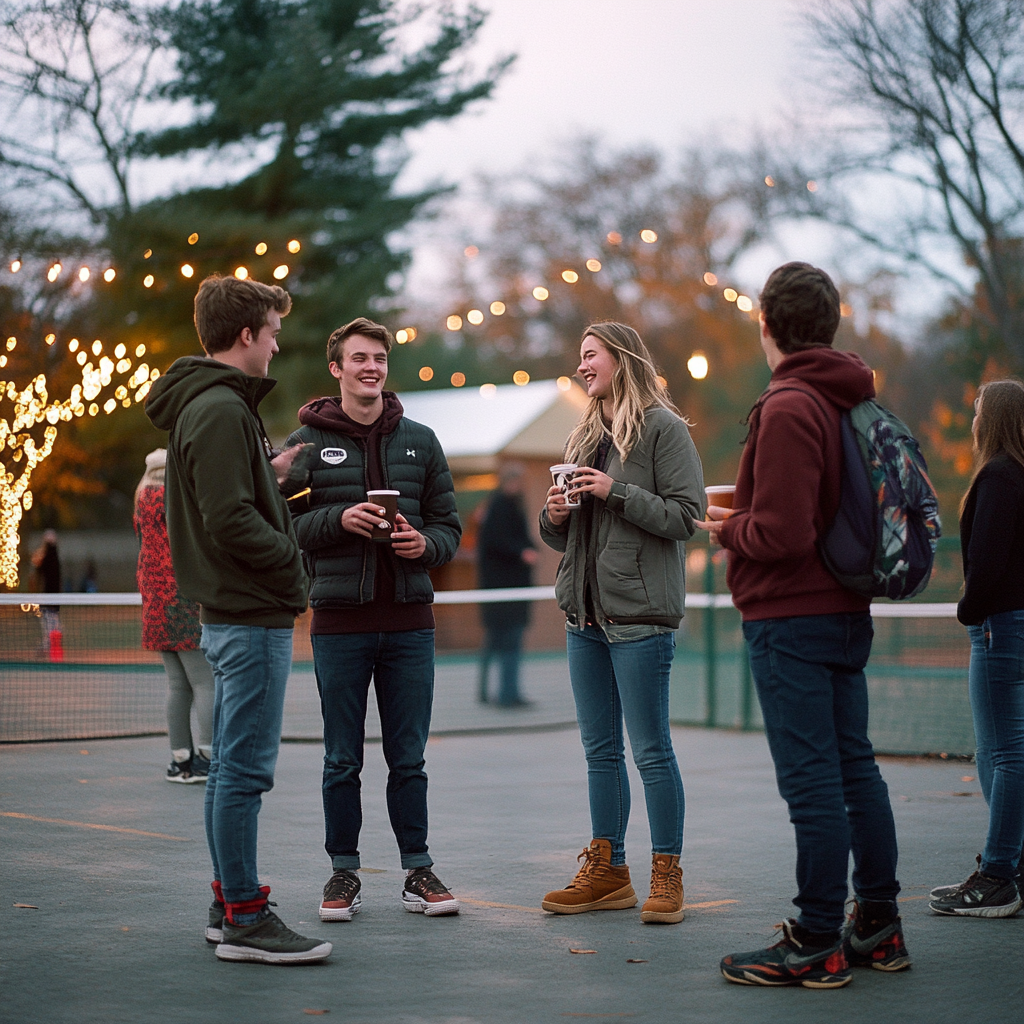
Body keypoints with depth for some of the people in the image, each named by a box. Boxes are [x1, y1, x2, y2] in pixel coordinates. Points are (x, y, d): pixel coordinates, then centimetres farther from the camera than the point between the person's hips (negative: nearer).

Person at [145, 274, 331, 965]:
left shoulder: (204, 406, 16)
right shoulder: (222, 410, -16)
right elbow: (230, 524, -22)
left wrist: (268, 473, 14)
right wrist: (293, 560, -11)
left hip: (233, 614, 11)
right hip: (253, 616, -11)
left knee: (232, 767, 14)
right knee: (246, 768, -6)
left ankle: (230, 905, 21)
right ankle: (244, 918, -1)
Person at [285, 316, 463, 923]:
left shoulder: (420, 441, 9)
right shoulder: (307, 442, 3)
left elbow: (450, 526, 10)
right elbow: (284, 525, -2)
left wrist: (425, 543, -12)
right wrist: (339, 519, -18)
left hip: (409, 622, 2)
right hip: (339, 622, -1)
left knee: (409, 757, 7)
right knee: (343, 759, 6)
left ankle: (418, 870, 16)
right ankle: (344, 871, 16)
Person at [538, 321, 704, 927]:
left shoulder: (663, 427, -4)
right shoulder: (585, 436, 18)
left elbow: (686, 514, -12)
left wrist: (618, 493, -15)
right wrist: (555, 518, 1)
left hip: (640, 614, -8)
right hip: (585, 613, 8)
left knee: (652, 750, -4)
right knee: (600, 750, 11)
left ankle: (667, 876, 4)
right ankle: (607, 872, 19)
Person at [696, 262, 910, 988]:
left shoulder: (787, 409, -18)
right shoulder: (856, 399, 10)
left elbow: (781, 535, -24)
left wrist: (729, 527, -4)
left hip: (792, 619, -9)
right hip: (847, 610, 9)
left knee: (812, 781, -4)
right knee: (856, 767, 15)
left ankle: (818, 946, 3)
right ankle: (879, 927, 24)